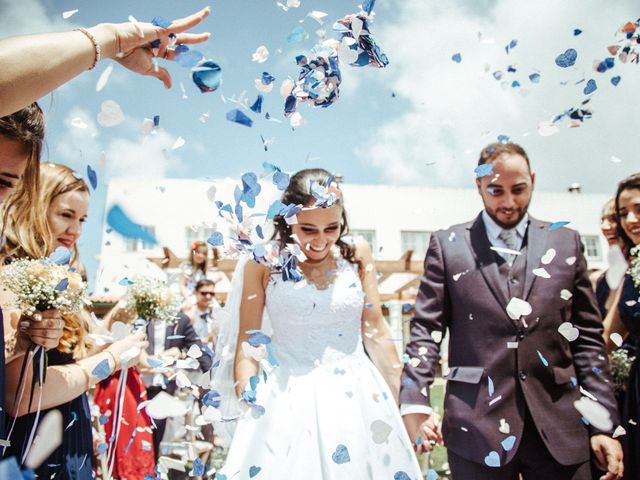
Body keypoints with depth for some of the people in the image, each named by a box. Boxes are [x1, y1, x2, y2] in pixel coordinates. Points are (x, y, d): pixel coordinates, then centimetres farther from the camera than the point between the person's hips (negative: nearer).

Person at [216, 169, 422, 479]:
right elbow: (248, 340, -2)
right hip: (289, 402, -2)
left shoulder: (357, 254, 1)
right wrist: (247, 399, -12)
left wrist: (402, 401, 7)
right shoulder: (263, 262, -6)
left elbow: (376, 331, 5)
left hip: (360, 397, 3)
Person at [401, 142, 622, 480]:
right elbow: (425, 329, -1)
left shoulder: (566, 244, 7)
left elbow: (587, 338, 7)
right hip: (477, 427, -1)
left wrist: (604, 424, 3)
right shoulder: (447, 245, 2)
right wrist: (415, 404, -12)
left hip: (560, 427, 2)